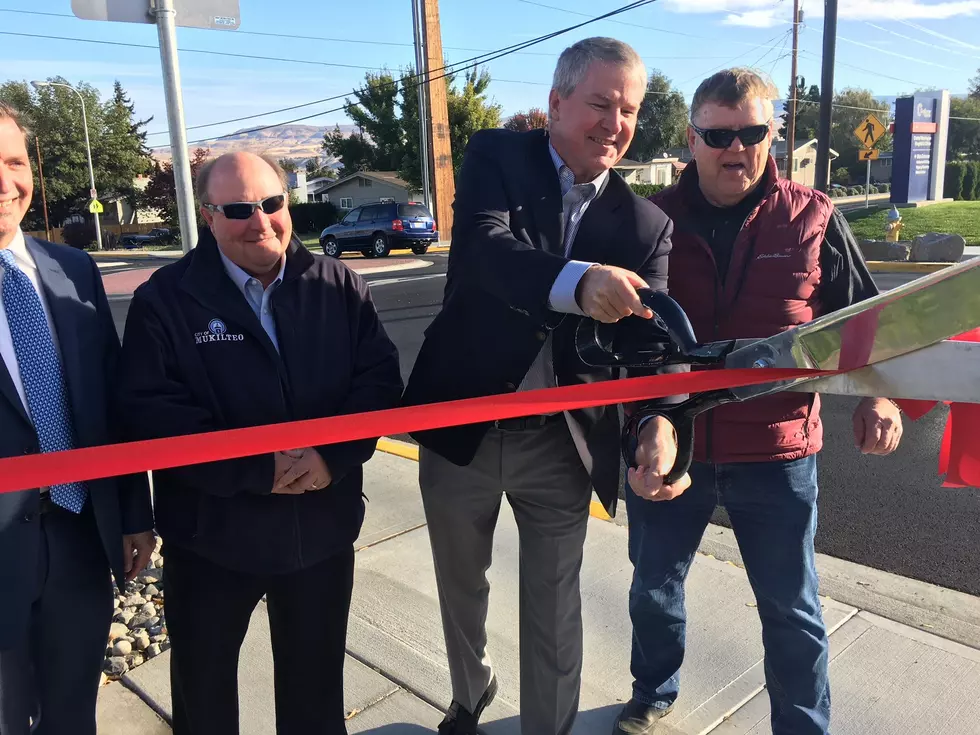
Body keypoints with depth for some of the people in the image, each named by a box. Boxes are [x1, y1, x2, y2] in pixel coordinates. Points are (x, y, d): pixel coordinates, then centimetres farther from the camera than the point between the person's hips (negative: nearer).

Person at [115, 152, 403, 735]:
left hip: (323, 525, 2)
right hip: (212, 533, -1)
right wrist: (256, 472, -22)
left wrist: (334, 455, -21)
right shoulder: (166, 299, -8)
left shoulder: (339, 286, -1)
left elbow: (381, 377, -5)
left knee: (316, 682, 22)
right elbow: (152, 410, -15)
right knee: (203, 686, 21)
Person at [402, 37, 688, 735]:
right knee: (461, 587, 22)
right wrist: (580, 282, -44)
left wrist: (658, 422, -33)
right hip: (462, 427, 1)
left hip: (560, 443, 0)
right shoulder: (496, 156, -5)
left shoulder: (646, 224, -1)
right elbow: (484, 249, -25)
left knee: (554, 606, 12)